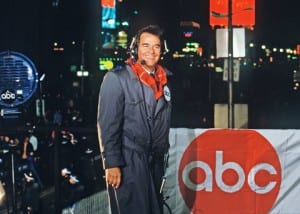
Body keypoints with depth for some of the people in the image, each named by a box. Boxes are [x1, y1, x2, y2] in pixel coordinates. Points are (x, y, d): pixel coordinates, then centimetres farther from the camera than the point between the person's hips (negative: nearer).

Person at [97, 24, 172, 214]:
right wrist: (112, 164, -17)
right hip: (128, 163, -6)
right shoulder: (117, 79, -9)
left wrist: (162, 152, 16)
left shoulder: (163, 79, 10)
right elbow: (107, 125, -13)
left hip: (155, 161, 7)